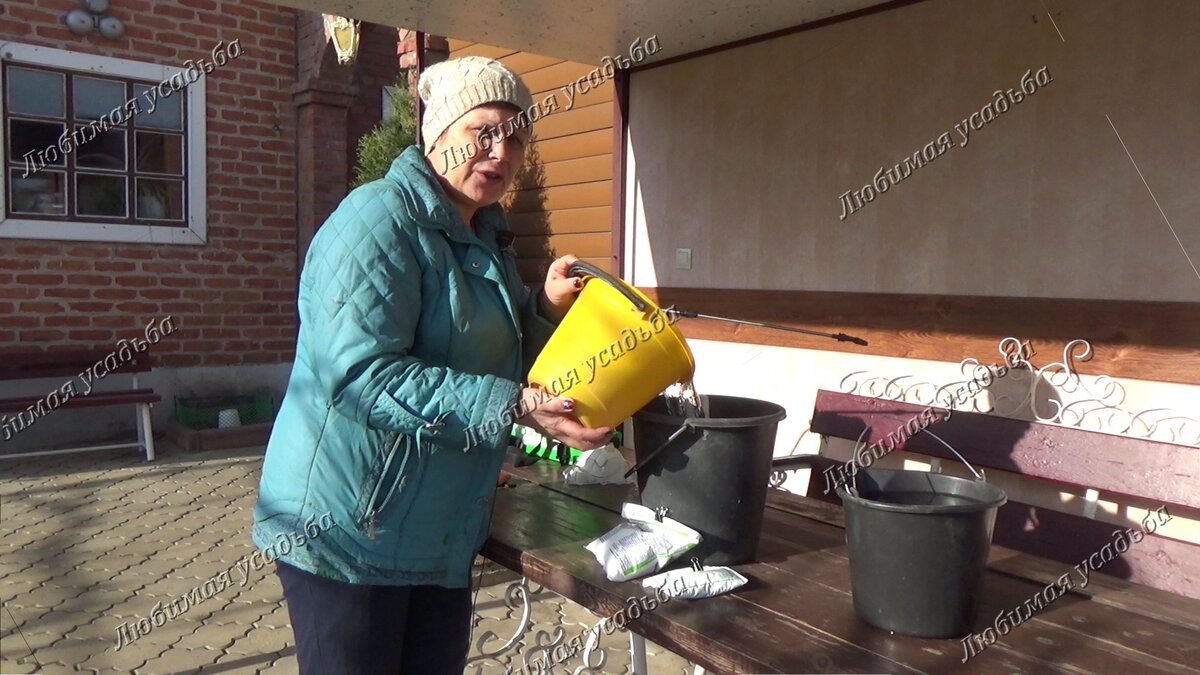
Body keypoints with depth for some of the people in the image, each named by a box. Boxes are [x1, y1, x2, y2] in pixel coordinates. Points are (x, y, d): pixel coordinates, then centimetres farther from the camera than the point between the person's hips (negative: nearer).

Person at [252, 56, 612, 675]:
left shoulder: (486, 237, 11)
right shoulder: (379, 218, -17)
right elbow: (362, 374, -28)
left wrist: (547, 305, -1)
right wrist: (512, 405, -30)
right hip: (348, 532, -8)